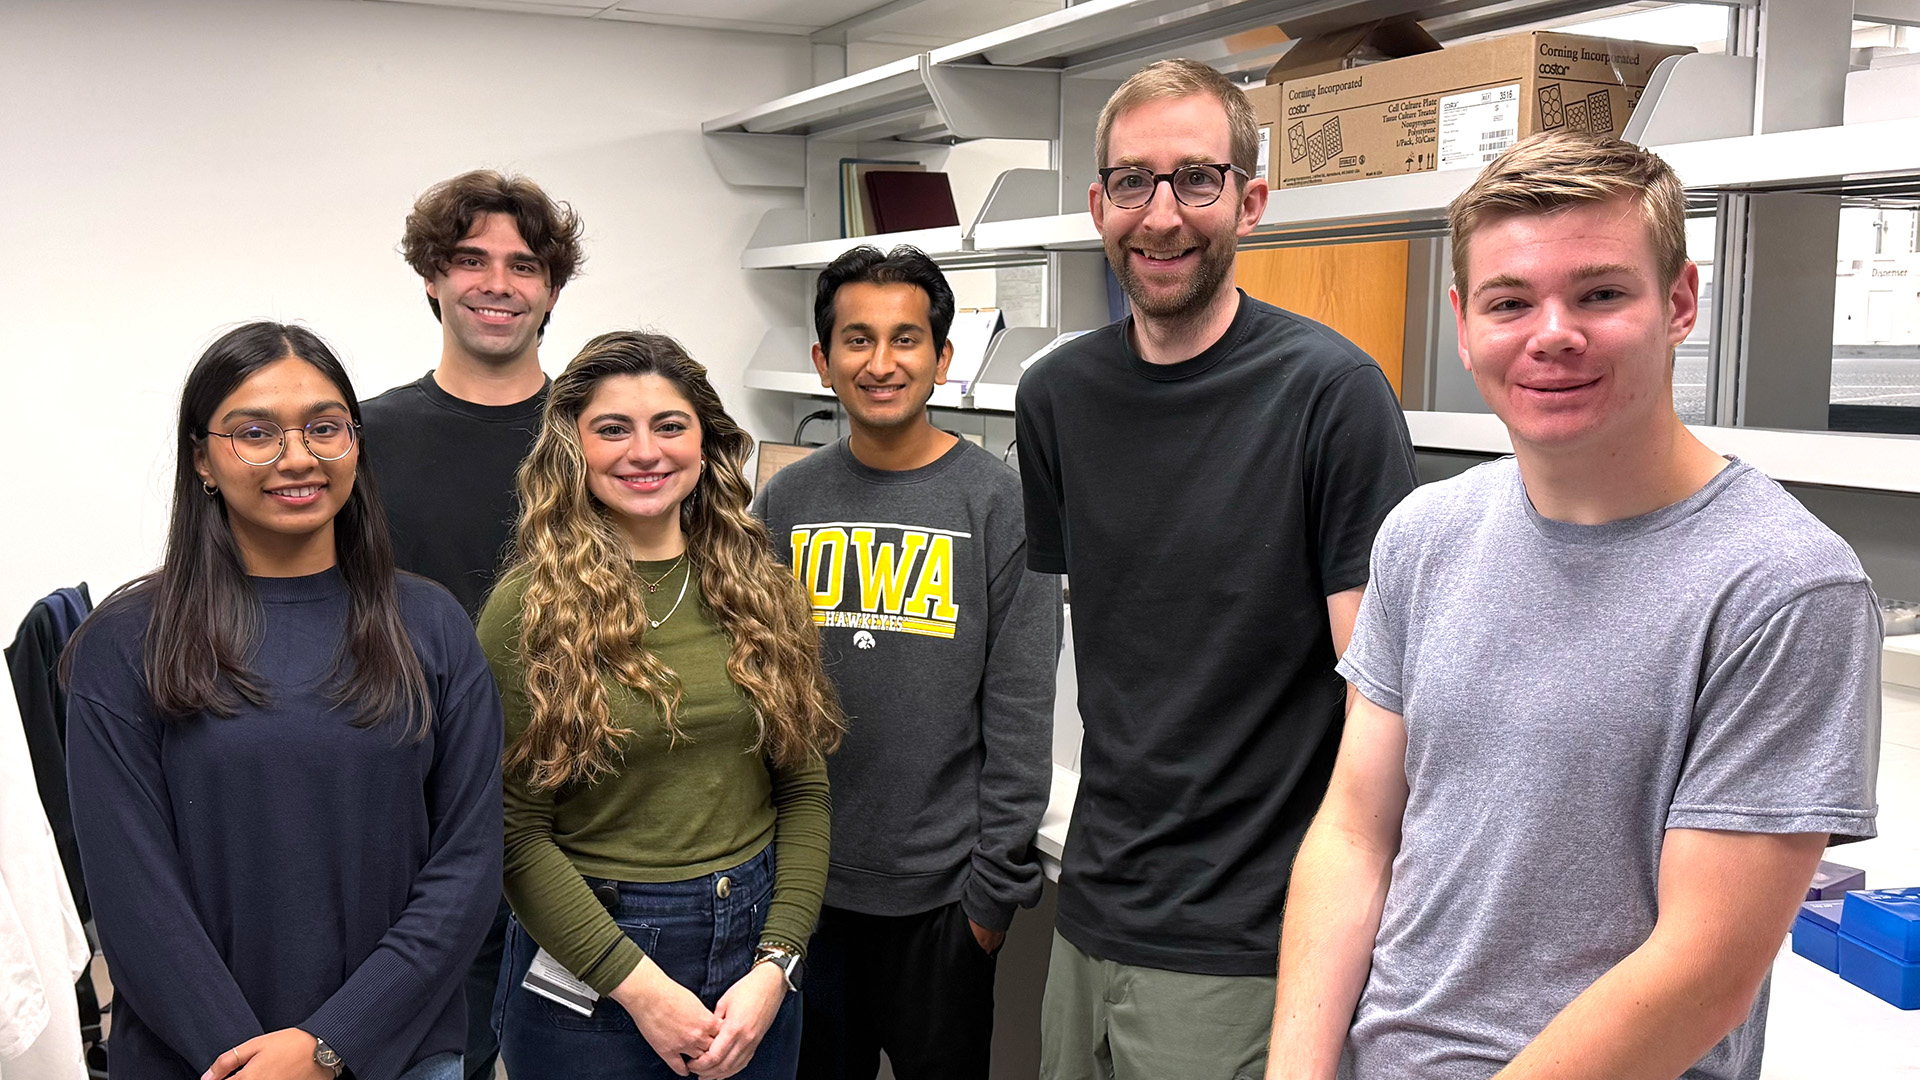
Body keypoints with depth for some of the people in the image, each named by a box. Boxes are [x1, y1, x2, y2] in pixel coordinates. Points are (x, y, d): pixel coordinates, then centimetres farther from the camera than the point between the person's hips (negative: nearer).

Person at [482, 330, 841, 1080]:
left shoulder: (762, 591, 1)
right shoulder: (526, 609, -10)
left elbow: (804, 792, 2)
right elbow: (516, 831, -11)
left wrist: (775, 965, -7)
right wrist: (640, 984, -15)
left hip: (754, 944, 4)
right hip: (589, 970, -3)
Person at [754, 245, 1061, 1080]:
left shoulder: (998, 503, -8)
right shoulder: (784, 503, 3)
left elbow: (1019, 719, -9)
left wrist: (997, 886, -10)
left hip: (940, 886, -3)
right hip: (803, 878, 3)